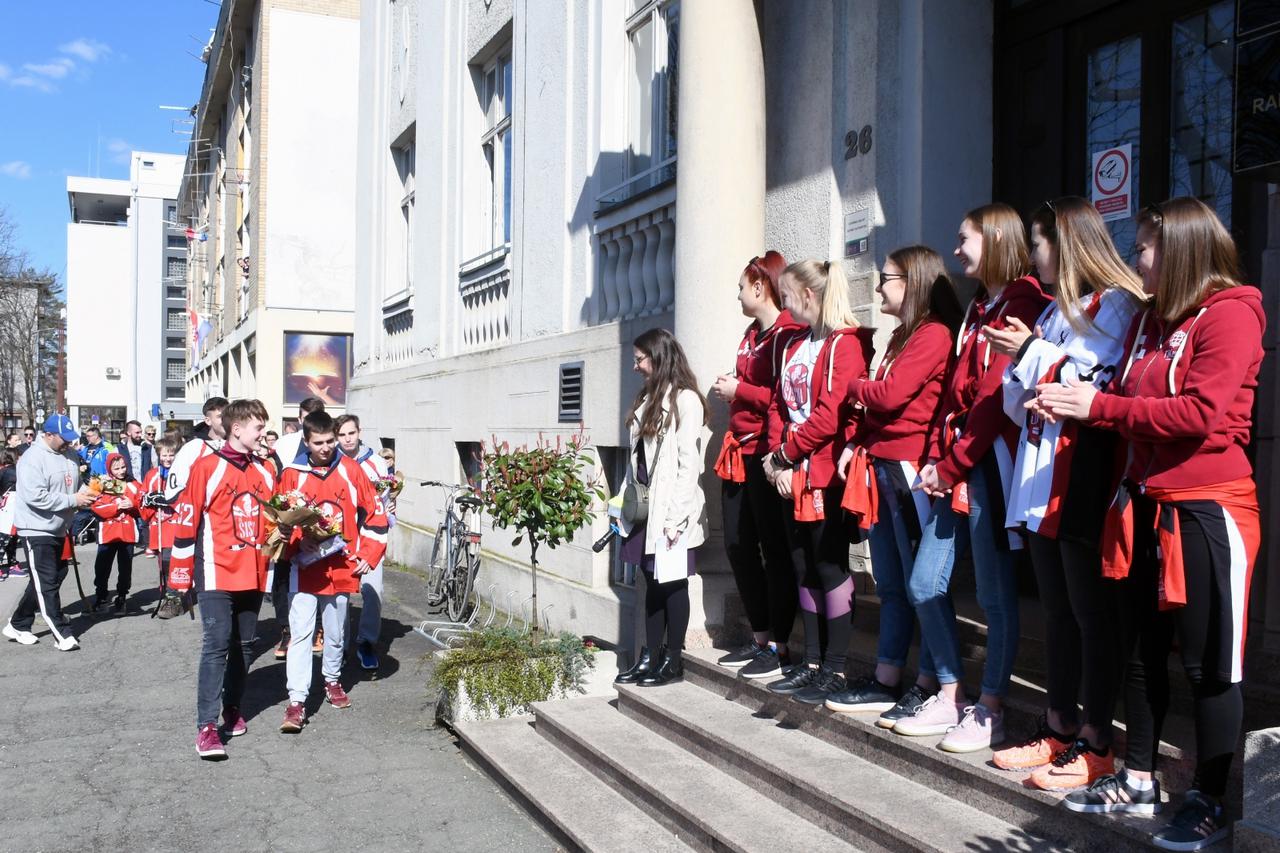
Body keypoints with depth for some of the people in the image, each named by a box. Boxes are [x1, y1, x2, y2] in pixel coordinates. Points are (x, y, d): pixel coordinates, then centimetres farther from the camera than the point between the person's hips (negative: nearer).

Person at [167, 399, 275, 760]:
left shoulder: (263, 473, 11)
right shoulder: (207, 467, -7)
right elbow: (185, 521, -8)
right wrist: (180, 574, -8)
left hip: (252, 576, 6)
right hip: (217, 574, -6)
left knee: (244, 646, 13)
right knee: (217, 643, -12)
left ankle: (231, 707, 29)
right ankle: (206, 727, -9)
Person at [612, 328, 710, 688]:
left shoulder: (686, 400, -10)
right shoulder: (647, 399, 16)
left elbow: (689, 462, -14)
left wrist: (676, 516, -18)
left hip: (671, 510, -8)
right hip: (645, 507, 8)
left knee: (673, 582, 1)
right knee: (653, 581, 12)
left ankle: (673, 660, 11)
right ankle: (651, 657, 19)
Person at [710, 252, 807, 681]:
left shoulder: (789, 334, -12)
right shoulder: (752, 334, 19)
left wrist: (740, 391, -13)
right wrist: (729, 388, 9)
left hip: (768, 456, -10)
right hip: (740, 454, 10)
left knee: (774, 549, -2)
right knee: (738, 545, 11)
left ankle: (779, 645, 7)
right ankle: (759, 639, 21)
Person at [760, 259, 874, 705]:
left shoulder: (846, 343, -10)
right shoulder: (796, 347, 17)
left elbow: (832, 414, -19)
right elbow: (779, 406, 14)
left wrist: (785, 452, -11)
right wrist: (778, 459, 0)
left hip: (827, 475, -8)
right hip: (794, 477, 8)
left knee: (830, 568, -2)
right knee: (805, 570, 11)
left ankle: (835, 670, 6)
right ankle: (812, 663, 20)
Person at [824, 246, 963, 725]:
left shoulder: (936, 333, -10)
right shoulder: (901, 336, 20)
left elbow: (889, 394, -18)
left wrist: (854, 387, 1)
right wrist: (856, 445, 5)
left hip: (910, 468, -9)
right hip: (879, 466, 10)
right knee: (890, 583, 13)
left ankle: (929, 687, 7)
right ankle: (885, 681, 20)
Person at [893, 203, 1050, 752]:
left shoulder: (1024, 305, -9)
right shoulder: (978, 310, 20)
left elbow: (999, 396, -16)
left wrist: (952, 464, -13)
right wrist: (935, 459, 5)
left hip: (990, 464, -9)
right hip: (954, 469, 9)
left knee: (994, 593, 1)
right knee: (924, 586, 9)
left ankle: (990, 709, 14)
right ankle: (950, 697, 22)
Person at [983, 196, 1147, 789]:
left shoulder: (1116, 304, -6)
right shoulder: (1054, 311, 20)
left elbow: (1100, 389, -20)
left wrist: (1032, 353, -13)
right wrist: (1017, 359, 3)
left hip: (1084, 480, -9)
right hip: (1041, 481, 9)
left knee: (1092, 612, -1)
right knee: (1056, 611, 13)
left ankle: (1096, 743, 9)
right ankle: (1059, 727, 23)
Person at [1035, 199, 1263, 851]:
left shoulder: (1230, 312, -9)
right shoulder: (1149, 319, 16)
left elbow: (1201, 411, -20)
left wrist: (1099, 406, -18)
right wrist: (1071, 401, -3)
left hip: (1206, 510, -8)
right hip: (1143, 505, 8)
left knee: (1208, 662, 2)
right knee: (1141, 651, 14)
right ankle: (1138, 780, 26)